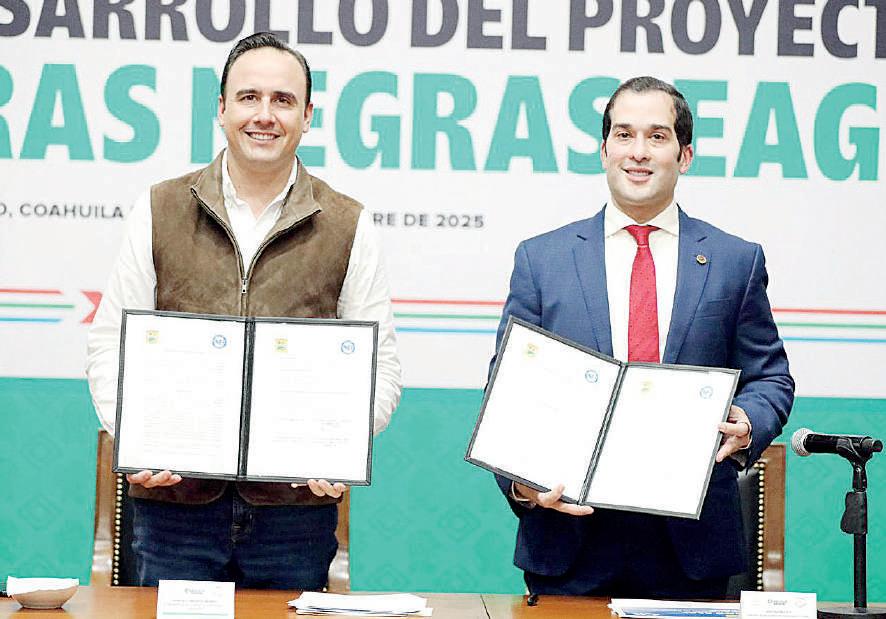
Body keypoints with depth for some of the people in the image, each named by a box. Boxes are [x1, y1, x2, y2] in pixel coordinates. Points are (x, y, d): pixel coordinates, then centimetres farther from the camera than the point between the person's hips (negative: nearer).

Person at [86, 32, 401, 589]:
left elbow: (380, 366, 6)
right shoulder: (159, 212, 6)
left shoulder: (348, 227, 5)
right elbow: (112, 344, 6)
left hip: (296, 507, 0)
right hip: (174, 497, 0)